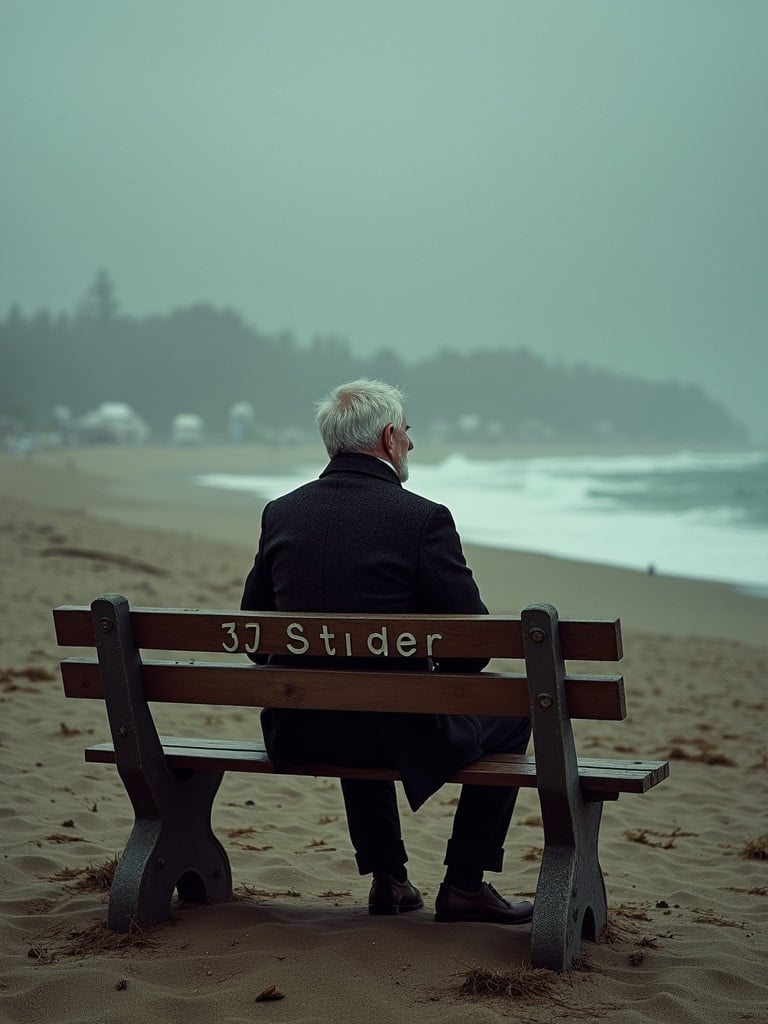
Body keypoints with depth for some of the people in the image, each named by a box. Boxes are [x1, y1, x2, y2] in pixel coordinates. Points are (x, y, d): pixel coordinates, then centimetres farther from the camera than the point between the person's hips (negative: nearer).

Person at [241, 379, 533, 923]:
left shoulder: (280, 513, 2)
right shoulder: (424, 518, -12)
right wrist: (441, 678, 10)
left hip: (299, 733, 5)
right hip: (399, 733, -5)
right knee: (512, 712, 20)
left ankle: (388, 878, 38)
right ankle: (465, 884, 21)